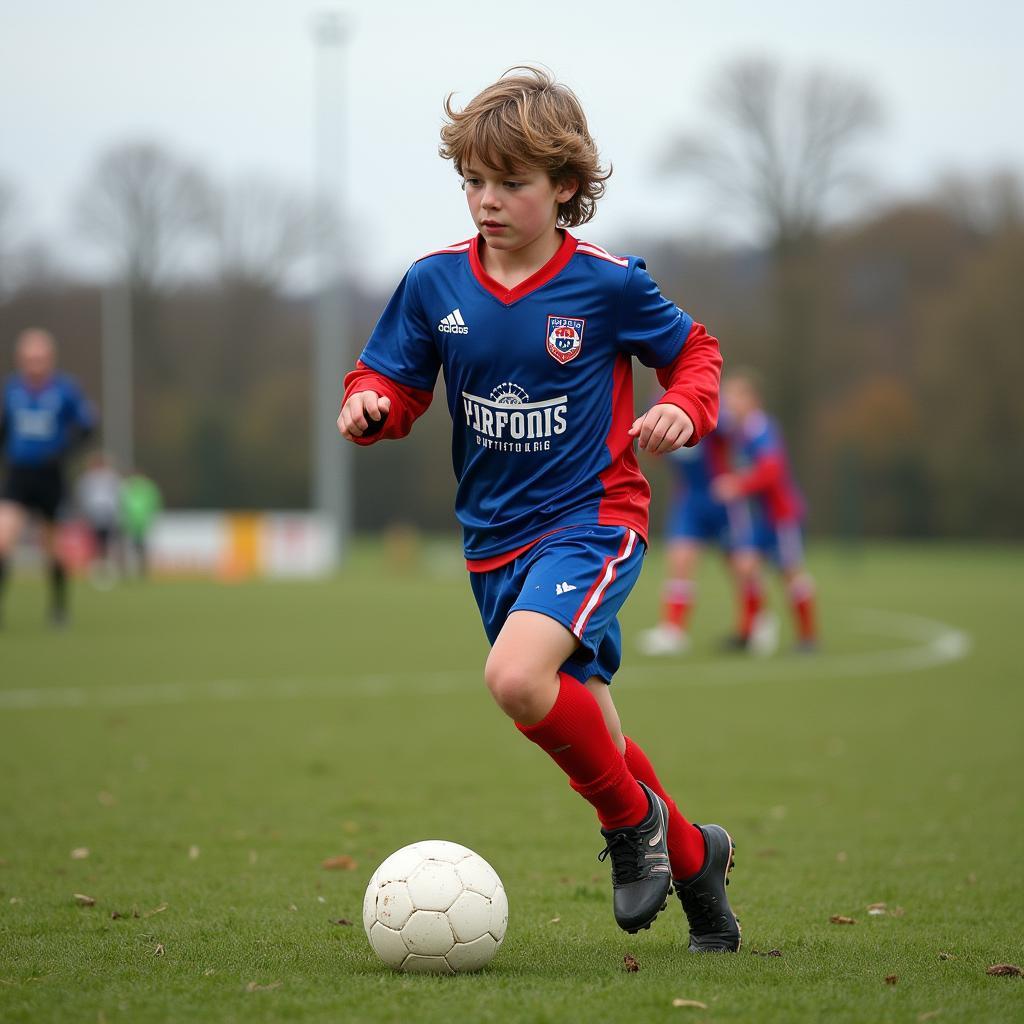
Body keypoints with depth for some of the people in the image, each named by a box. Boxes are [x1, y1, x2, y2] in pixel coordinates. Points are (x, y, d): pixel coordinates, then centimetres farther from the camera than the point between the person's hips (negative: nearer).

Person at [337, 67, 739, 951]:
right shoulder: (435, 283, -1)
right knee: (583, 735, 12)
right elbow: (395, 380, 8)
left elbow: (693, 351, 6)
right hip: (495, 539, 5)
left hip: (592, 520, -5)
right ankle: (692, 858, 36)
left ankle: (632, 818, -5)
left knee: (516, 676, -30)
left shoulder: (607, 284, -9)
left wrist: (683, 410, -13)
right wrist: (371, 405, -14)